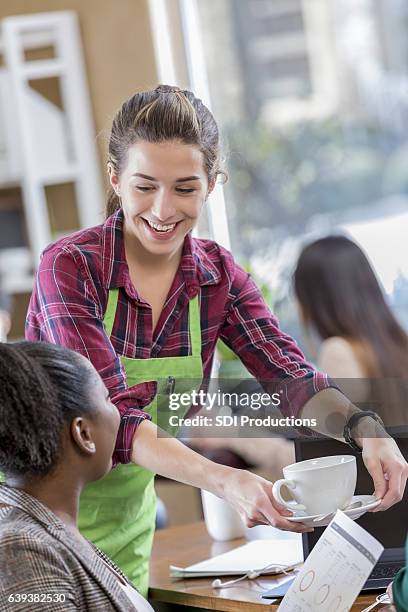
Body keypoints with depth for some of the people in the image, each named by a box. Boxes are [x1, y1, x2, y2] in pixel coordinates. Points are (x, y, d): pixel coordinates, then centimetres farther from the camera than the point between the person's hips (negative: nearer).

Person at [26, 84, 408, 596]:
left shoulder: (218, 275, -4)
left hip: (129, 526, 4)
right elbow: (108, 416, -27)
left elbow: (293, 379, -9)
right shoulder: (71, 266, -19)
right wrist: (221, 481, -41)